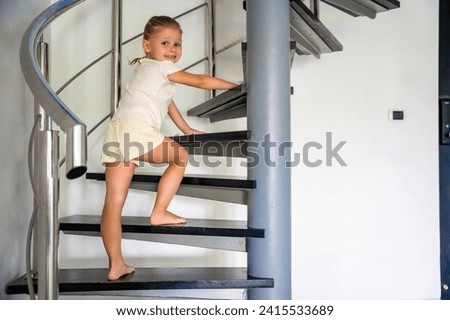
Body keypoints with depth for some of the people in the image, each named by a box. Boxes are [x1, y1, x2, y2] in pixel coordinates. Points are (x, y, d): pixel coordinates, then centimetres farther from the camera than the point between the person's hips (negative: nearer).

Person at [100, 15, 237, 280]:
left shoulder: (145, 69, 37)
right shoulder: (164, 67, 10)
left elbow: (167, 102, 44)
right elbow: (202, 82, 8)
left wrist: (187, 129, 50)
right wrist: (235, 85, 21)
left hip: (116, 132, 8)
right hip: (137, 129, -8)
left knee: (114, 201, 1)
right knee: (180, 156, 15)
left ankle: (116, 266, 2)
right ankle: (159, 213, 11)